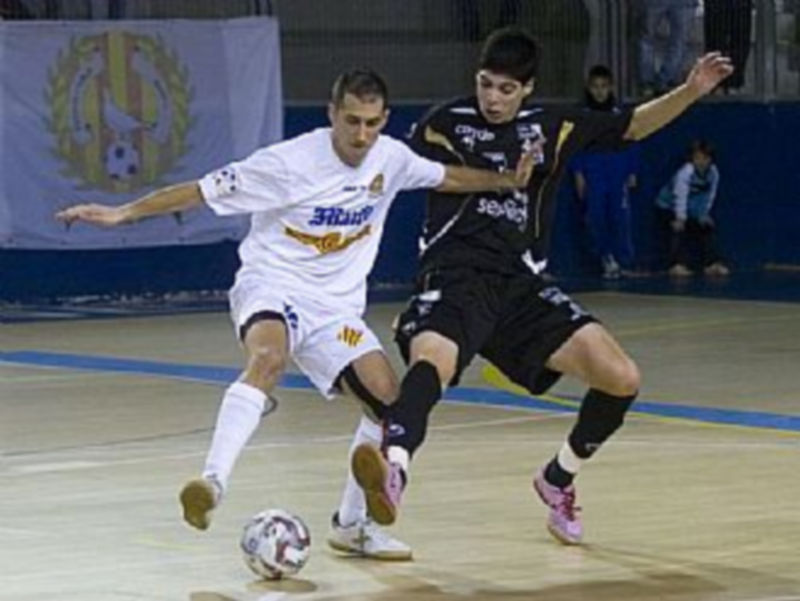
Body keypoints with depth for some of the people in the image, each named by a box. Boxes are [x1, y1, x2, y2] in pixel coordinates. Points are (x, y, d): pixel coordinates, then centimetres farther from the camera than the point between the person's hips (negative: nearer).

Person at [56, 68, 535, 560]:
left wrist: (508, 181, 14)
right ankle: (212, 483, -50)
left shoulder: (391, 159, -1)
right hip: (271, 287, -6)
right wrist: (122, 214, -19)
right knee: (269, 358, -38)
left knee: (390, 400, -6)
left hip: (335, 307, 6)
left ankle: (353, 524, 12)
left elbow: (446, 177, 20)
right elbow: (201, 192, -15)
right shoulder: (290, 163, -18)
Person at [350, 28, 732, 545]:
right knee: (432, 360, -38)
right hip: (456, 279, -4)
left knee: (621, 378, -5)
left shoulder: (553, 128, 11)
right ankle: (393, 473, -63)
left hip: (522, 288, 5)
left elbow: (634, 126, 18)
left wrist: (691, 91, 6)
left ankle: (558, 480, 20)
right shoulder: (445, 124, 2)